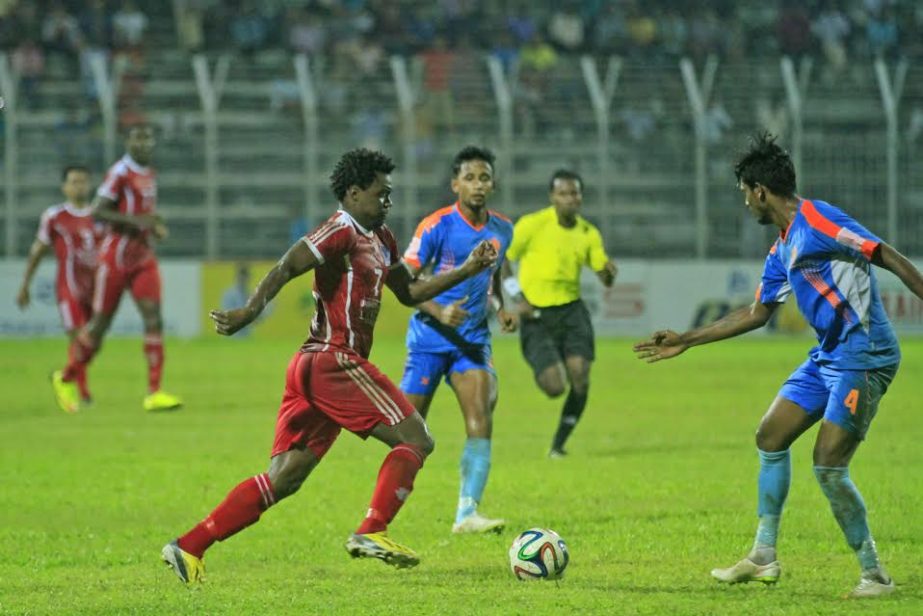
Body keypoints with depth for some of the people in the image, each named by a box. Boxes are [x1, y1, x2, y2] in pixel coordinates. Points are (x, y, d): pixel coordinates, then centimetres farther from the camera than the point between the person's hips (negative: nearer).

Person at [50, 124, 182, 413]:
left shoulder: (149, 175, 13)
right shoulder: (120, 173, -13)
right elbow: (98, 212, -18)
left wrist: (155, 226, 6)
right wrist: (135, 221, -25)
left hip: (143, 258, 6)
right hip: (116, 256, -6)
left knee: (153, 318, -9)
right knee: (100, 324, 3)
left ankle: (154, 393, -11)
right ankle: (65, 378, 25)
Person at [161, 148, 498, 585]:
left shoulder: (380, 240, 21)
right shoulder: (341, 230, -9)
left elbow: (410, 292, 31)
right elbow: (286, 267, -21)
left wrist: (466, 270, 25)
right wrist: (249, 311, -34)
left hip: (313, 367, 10)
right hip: (333, 363, -10)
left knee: (284, 478, 5)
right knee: (416, 439, -6)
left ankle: (189, 547, 2)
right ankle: (371, 533, -12)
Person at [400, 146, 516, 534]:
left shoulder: (502, 229, 6)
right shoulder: (438, 226, -11)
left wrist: (500, 309, 4)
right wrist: (438, 311, -24)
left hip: (473, 338, 4)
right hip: (430, 337, -4)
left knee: (481, 419, -14)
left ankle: (467, 514, -15)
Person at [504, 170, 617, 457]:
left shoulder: (588, 233, 5)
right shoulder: (533, 225, -8)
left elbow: (605, 278, 9)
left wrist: (609, 272, -15)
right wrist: (517, 297, -10)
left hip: (571, 311, 4)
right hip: (536, 315, -4)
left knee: (580, 376, -15)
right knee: (555, 386, -13)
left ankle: (559, 444, 3)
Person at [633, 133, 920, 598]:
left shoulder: (818, 221, -14)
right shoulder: (782, 249, 15)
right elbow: (757, 313, 26)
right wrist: (686, 341, 29)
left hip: (863, 355, -10)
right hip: (826, 355, 10)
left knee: (828, 465, -13)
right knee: (771, 438, 14)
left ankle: (874, 574, -2)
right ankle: (763, 558, 22)